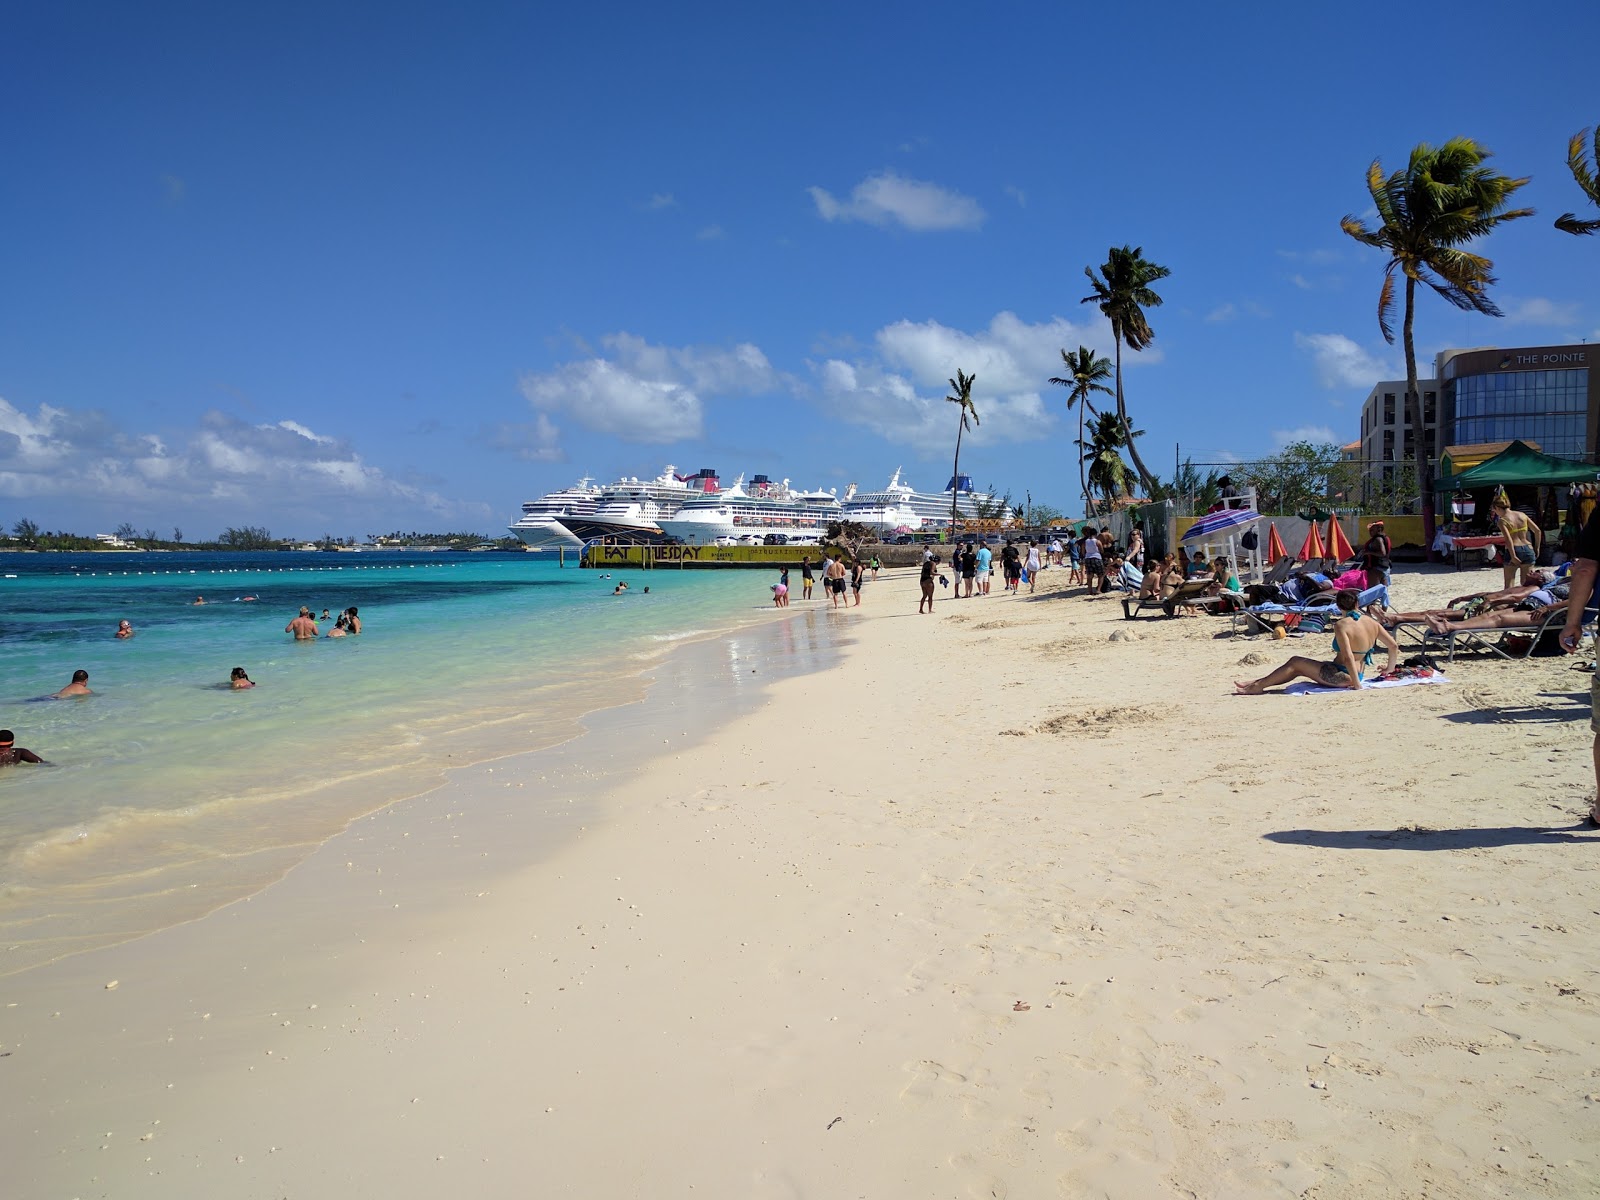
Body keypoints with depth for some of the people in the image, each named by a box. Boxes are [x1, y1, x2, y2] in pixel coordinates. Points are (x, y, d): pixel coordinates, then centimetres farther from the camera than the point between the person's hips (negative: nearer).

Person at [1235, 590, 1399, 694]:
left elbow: (1348, 657, -26)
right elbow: (1394, 646, 6)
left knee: (1295, 663, 6)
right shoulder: (1372, 623, 3)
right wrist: (1390, 668, 20)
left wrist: (1356, 684, -21)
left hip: (1341, 676, -8)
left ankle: (1258, 686, 10)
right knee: (1299, 669, 17)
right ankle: (1258, 682, 21)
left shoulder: (1341, 625, -19)